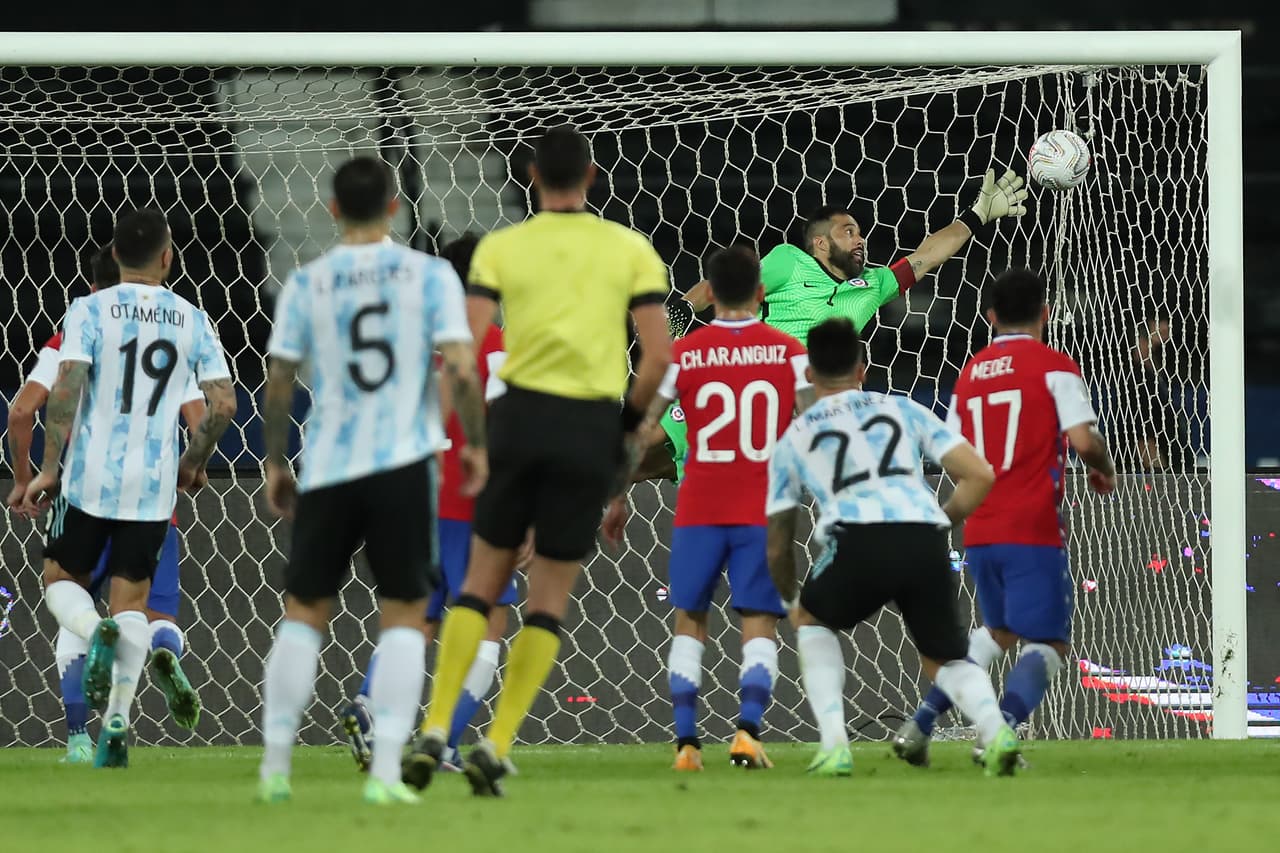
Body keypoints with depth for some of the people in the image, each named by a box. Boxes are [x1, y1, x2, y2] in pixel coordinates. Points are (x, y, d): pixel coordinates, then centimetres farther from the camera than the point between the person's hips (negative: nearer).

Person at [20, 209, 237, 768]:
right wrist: (193, 462, 17)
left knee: (62, 579, 14)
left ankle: (96, 632, -19)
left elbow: (65, 390, -14)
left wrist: (50, 468, -8)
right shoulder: (192, 321, 4)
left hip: (90, 477, -2)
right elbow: (222, 406, 0)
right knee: (131, 600, 8)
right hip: (153, 485, 2)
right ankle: (117, 723, -2)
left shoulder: (89, 312, -4)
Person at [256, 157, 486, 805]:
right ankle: (385, 771, -5)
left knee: (304, 611, 12)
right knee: (403, 615, 5)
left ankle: (274, 765, 12)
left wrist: (275, 465, 12)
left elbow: (278, 382, 2)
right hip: (404, 462, -1)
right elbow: (460, 370, -8)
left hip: (327, 469, 1)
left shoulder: (306, 284, 2)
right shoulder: (430, 276, -1)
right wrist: (475, 444, 4)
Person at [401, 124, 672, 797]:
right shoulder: (632, 251, 4)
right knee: (549, 601, 8)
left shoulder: (500, 248, 2)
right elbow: (658, 355, -2)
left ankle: (434, 732, 1)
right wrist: (630, 423, 13)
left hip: (521, 414, 0)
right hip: (592, 428, 0)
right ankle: (495, 748, 1)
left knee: (481, 582, 11)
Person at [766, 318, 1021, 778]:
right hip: (926, 542, 1)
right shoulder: (904, 409, 26)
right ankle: (995, 729, -11)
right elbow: (980, 475, 18)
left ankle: (834, 744, 13)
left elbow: (778, 546, 29)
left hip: (859, 542, -1)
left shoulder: (793, 438, 25)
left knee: (811, 620, 30)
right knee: (944, 658, 21)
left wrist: (791, 600, 48)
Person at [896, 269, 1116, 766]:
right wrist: (1105, 469, 6)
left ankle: (921, 723, 13)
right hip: (1033, 532, -6)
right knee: (1048, 645, -2)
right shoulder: (1054, 367, -4)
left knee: (997, 632, 26)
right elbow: (1083, 440, -15)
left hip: (978, 535, 6)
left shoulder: (969, 375, 13)